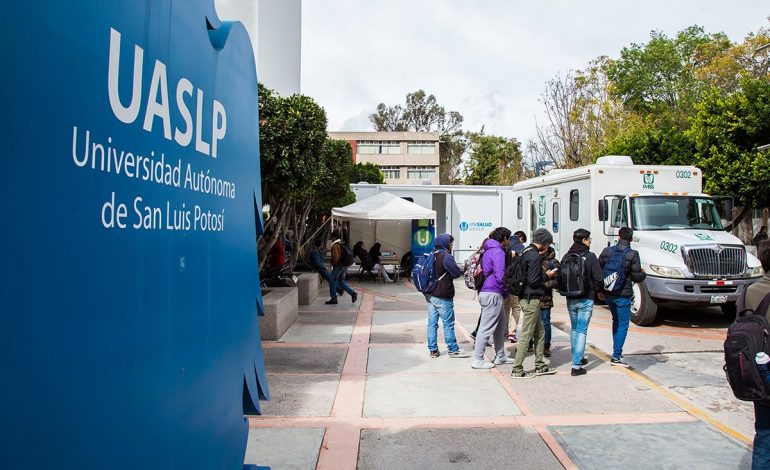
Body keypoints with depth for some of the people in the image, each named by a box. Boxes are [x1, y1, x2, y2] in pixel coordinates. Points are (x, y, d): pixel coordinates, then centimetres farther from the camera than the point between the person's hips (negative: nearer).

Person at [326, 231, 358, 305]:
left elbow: (336, 257, -24)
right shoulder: (342, 244, 12)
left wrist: (333, 264, -8)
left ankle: (333, 299, 6)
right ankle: (352, 293, 2)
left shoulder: (335, 246, -16)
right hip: (344, 266, 9)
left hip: (338, 266, -9)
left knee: (332, 281, 3)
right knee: (341, 282, 17)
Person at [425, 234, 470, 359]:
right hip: (442, 297, -8)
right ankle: (453, 350, 9)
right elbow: (457, 273, -11)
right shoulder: (446, 256, -13)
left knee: (432, 323, 8)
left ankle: (433, 350, 13)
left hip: (430, 295, 8)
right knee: (448, 323, 1)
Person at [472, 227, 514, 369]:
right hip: (493, 293, -10)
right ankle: (477, 360, -1)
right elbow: (500, 275, -20)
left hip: (486, 292, 10)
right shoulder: (498, 252, -13)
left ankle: (500, 356, 28)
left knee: (500, 325, 19)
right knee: (486, 328, -5)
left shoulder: (489, 250, 17)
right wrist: (506, 291, -4)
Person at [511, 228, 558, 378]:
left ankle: (540, 366, 26)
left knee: (540, 333, 18)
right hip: (531, 299, -10)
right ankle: (517, 370, 3)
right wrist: (547, 275, -5)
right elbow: (534, 280, -21)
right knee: (526, 335, -3)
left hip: (527, 297, 10)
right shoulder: (534, 256, -18)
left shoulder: (526, 252, 12)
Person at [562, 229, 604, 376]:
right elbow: (598, 279, -12)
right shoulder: (590, 257, -12)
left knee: (574, 329, 19)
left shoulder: (566, 257, 1)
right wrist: (597, 291, 7)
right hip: (586, 299, -5)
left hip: (570, 300, 5)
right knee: (582, 331, -2)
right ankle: (576, 365, -4)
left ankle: (578, 358, 33)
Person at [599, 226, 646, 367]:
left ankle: (617, 352, 29)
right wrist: (644, 274, 10)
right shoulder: (632, 254, -13)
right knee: (623, 325, 3)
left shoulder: (606, 251, 1)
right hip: (623, 295, -5)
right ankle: (616, 357, 3)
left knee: (616, 321, 23)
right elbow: (636, 276, -12)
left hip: (608, 293, 5)